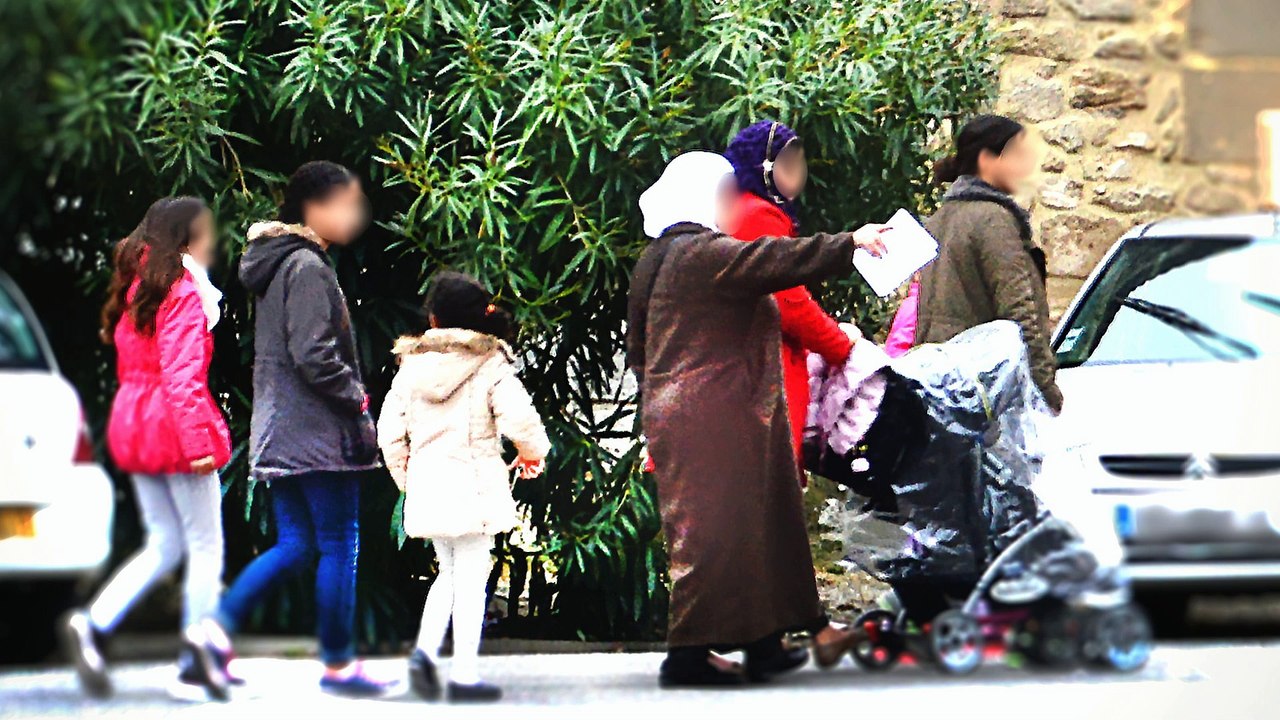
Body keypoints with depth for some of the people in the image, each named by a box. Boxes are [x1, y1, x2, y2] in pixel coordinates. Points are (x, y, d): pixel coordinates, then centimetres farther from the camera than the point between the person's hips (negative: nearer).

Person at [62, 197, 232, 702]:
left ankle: (92, 623, -4)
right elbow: (184, 373, -20)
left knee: (164, 544, 13)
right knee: (206, 543, 4)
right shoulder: (183, 293, -13)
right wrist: (197, 439, -21)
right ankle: (197, 652, 4)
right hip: (174, 427, -8)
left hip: (135, 426, 8)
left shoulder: (135, 288, 12)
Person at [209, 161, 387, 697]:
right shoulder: (307, 267, -14)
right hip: (318, 431, -9)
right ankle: (338, 664, 4)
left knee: (294, 546, 10)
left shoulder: (280, 264, 16)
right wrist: (356, 397, -8)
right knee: (339, 544, -1)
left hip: (281, 431, 9)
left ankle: (217, 629, -1)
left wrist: (349, 394, 15)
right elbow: (314, 355, -21)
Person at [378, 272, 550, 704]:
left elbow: (390, 431, 6)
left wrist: (403, 475, 22)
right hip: (473, 482, -4)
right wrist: (533, 454, 8)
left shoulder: (411, 366, 5)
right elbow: (518, 418, -13)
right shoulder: (490, 364, -7)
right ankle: (464, 675, 0)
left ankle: (425, 650, 0)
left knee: (449, 572, 19)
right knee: (471, 577, 1)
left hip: (425, 485, 4)